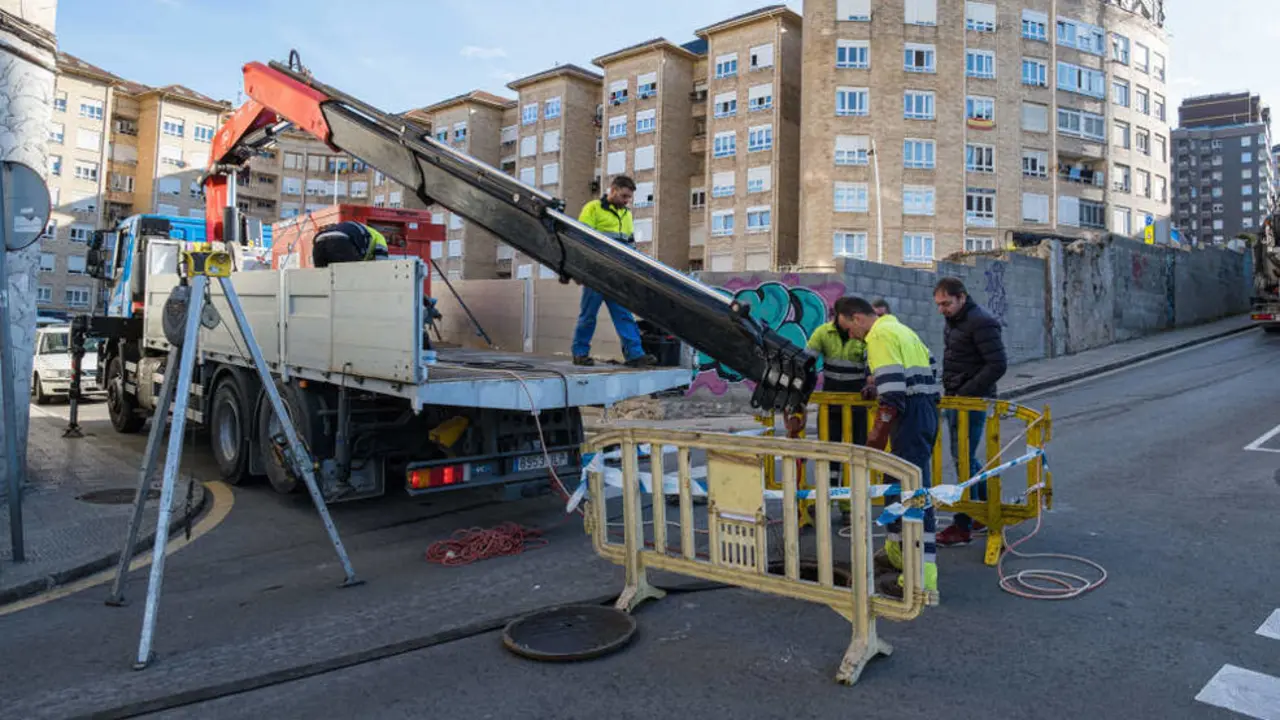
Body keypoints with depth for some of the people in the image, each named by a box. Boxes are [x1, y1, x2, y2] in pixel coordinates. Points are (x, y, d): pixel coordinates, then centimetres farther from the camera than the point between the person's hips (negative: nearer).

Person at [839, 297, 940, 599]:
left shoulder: (879, 336, -11)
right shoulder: (898, 329, 21)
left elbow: (892, 392, -19)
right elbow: (930, 368, 24)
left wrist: (879, 431, -14)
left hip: (910, 416, -11)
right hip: (926, 411, 11)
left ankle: (922, 575, -9)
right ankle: (895, 552, 33)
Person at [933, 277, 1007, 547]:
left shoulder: (981, 323, -17)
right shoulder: (953, 321, 12)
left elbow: (998, 365, -21)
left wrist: (965, 393, -21)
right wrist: (949, 390, 10)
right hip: (954, 399, 9)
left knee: (963, 459, -6)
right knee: (965, 457, 16)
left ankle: (963, 527, 2)